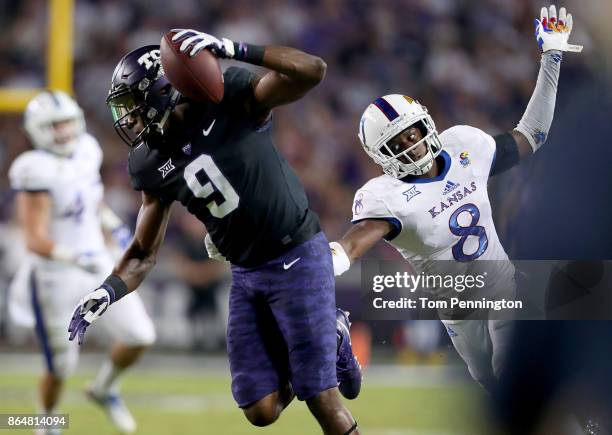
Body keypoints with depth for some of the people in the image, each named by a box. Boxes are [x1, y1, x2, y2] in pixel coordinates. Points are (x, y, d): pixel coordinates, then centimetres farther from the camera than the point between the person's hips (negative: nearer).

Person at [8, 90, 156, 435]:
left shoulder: (86, 151, 0)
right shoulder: (37, 171, -23)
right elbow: (36, 240, -27)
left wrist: (116, 226, 8)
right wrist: (75, 258, -40)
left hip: (99, 265, 7)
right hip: (56, 277, -6)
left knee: (141, 337, 1)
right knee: (61, 367, 4)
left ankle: (105, 388, 30)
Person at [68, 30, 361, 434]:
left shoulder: (228, 101, -16)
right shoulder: (153, 166, 0)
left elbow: (312, 70, -28)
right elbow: (145, 253, 7)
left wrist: (231, 50, -36)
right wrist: (107, 293, -12)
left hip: (298, 257, -6)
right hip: (246, 273, 6)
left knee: (320, 399, -9)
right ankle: (331, 335, 28)